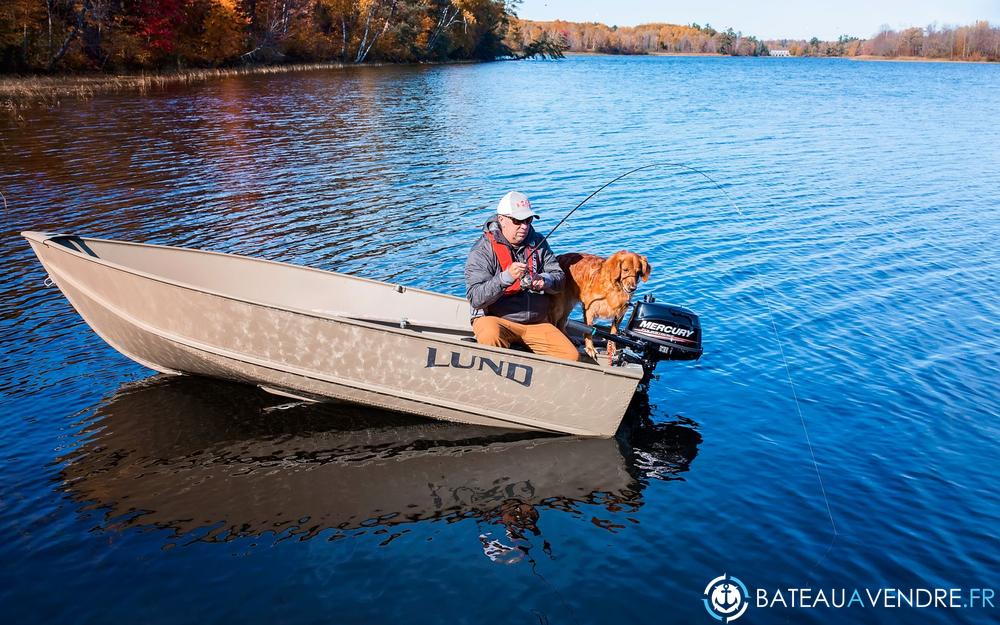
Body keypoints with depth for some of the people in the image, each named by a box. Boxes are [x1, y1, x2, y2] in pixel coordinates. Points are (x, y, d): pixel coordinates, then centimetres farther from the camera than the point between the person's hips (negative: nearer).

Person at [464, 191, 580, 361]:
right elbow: (475, 298, -20)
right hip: (495, 319, -4)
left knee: (571, 355, -13)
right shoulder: (483, 251, -11)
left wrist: (544, 281, -17)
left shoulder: (538, 243, 7)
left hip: (537, 323, 5)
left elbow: (559, 278, 7)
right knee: (491, 336, -38)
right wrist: (507, 277, -34)